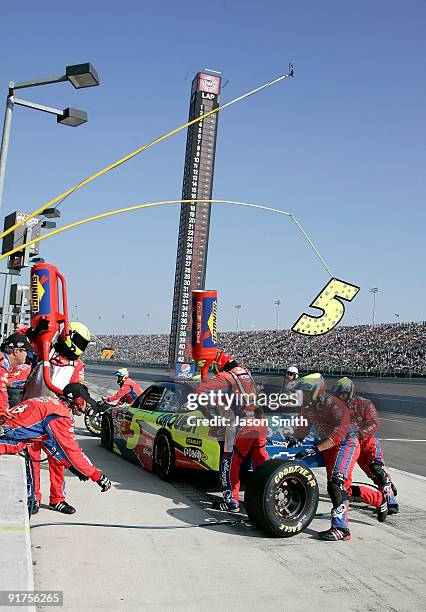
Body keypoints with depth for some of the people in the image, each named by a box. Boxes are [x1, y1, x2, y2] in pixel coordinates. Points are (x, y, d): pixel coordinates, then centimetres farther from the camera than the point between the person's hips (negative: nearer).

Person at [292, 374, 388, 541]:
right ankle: (379, 499, 34)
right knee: (344, 488, 12)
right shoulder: (308, 407, -1)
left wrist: (315, 449, -42)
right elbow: (303, 425, 17)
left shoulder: (334, 405, -25)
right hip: (329, 446, 9)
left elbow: (338, 434, -35)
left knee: (337, 482, -24)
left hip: (347, 444, -9)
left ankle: (340, 529, -19)